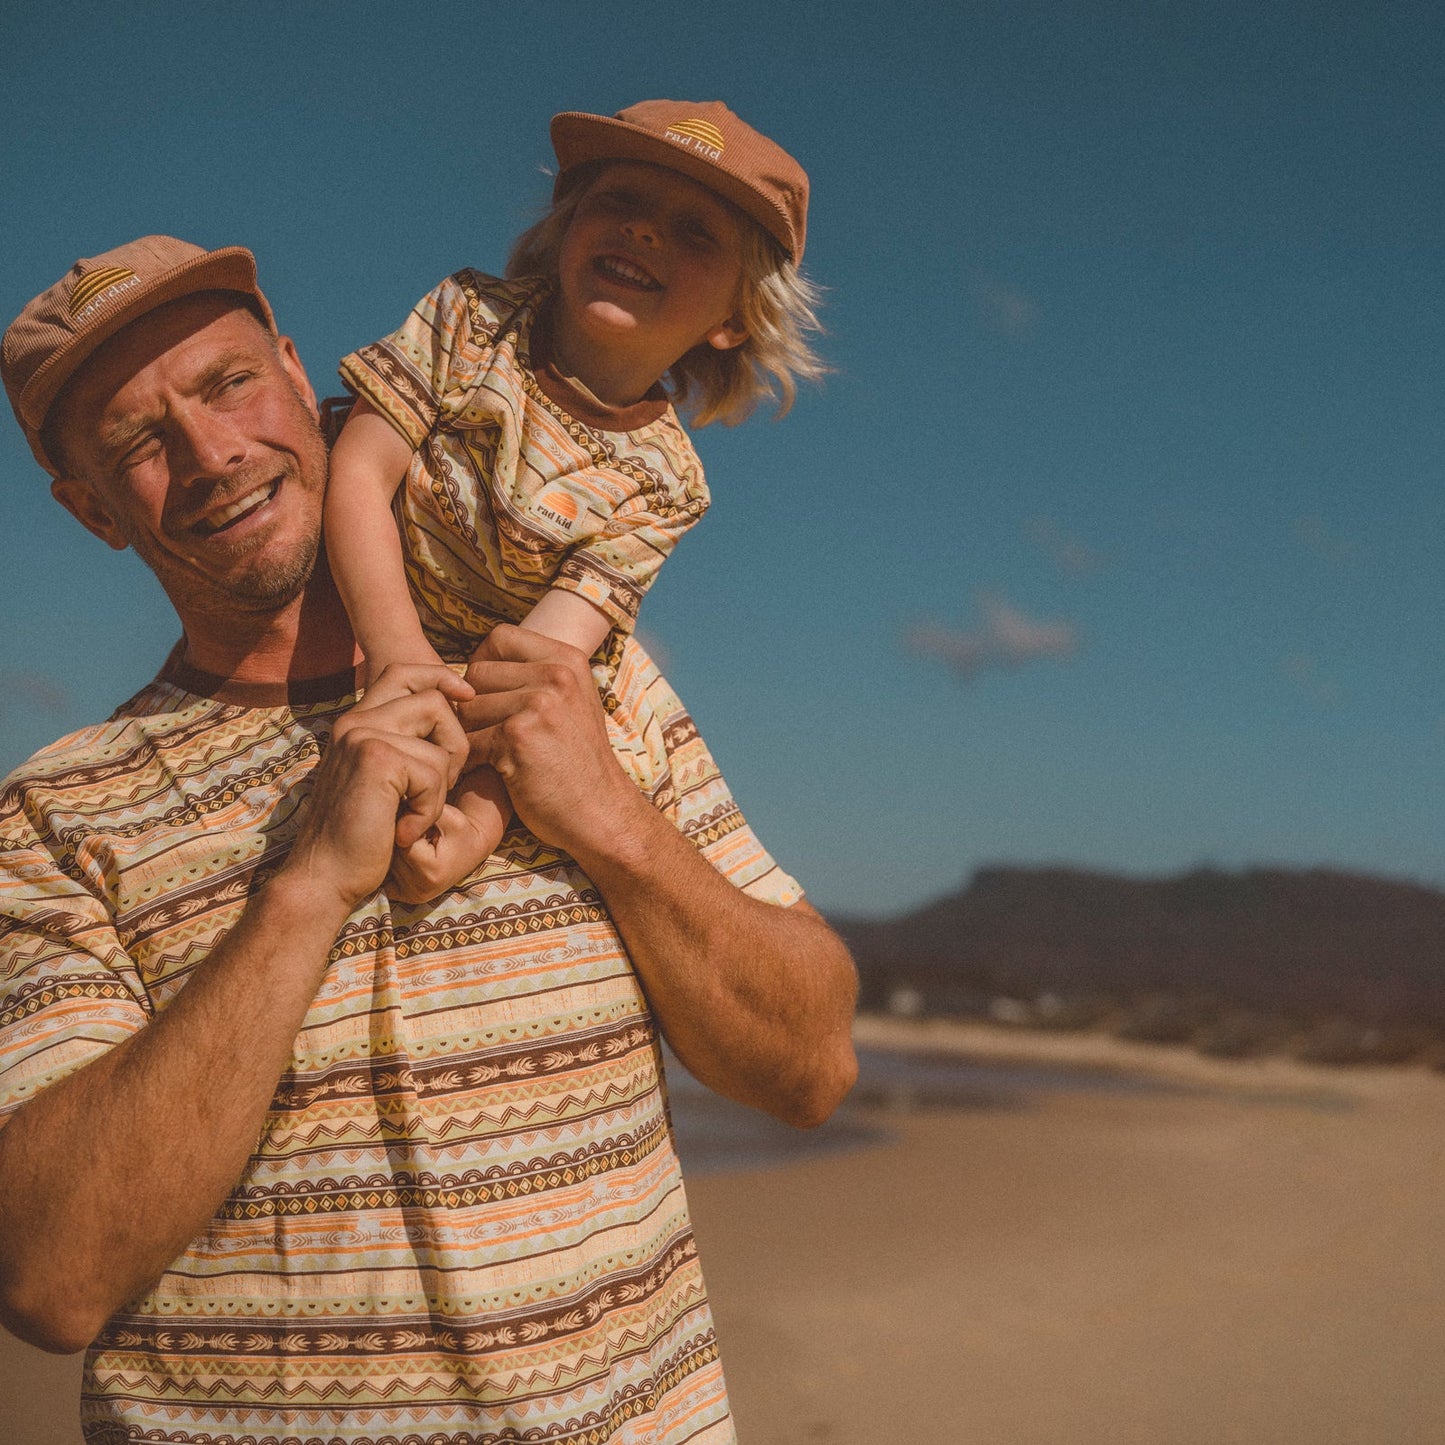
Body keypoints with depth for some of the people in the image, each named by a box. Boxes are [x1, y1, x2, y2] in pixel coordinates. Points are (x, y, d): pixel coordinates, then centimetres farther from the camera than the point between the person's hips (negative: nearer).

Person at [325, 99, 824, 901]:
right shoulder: (469, 316, -10)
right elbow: (361, 474, -17)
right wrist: (398, 653, -33)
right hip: (353, 634, 1)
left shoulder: (659, 483, -11)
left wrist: (481, 811, -38)